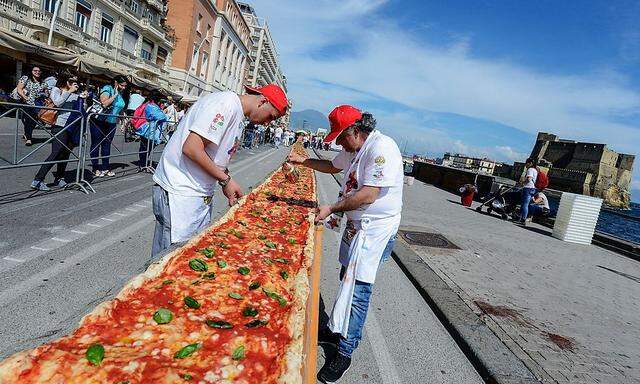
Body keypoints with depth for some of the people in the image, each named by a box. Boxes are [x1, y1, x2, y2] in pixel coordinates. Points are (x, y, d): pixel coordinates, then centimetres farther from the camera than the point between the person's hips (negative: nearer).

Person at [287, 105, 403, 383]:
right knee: (348, 280, 18)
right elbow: (333, 166, 29)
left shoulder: (382, 148, -21)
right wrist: (305, 161, 18)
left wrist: (331, 209, -19)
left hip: (376, 230, -9)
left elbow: (368, 195, -26)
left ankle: (345, 353, 8)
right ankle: (338, 331, 35)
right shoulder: (355, 149, 10)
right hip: (357, 225, 10)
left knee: (357, 289, -5)